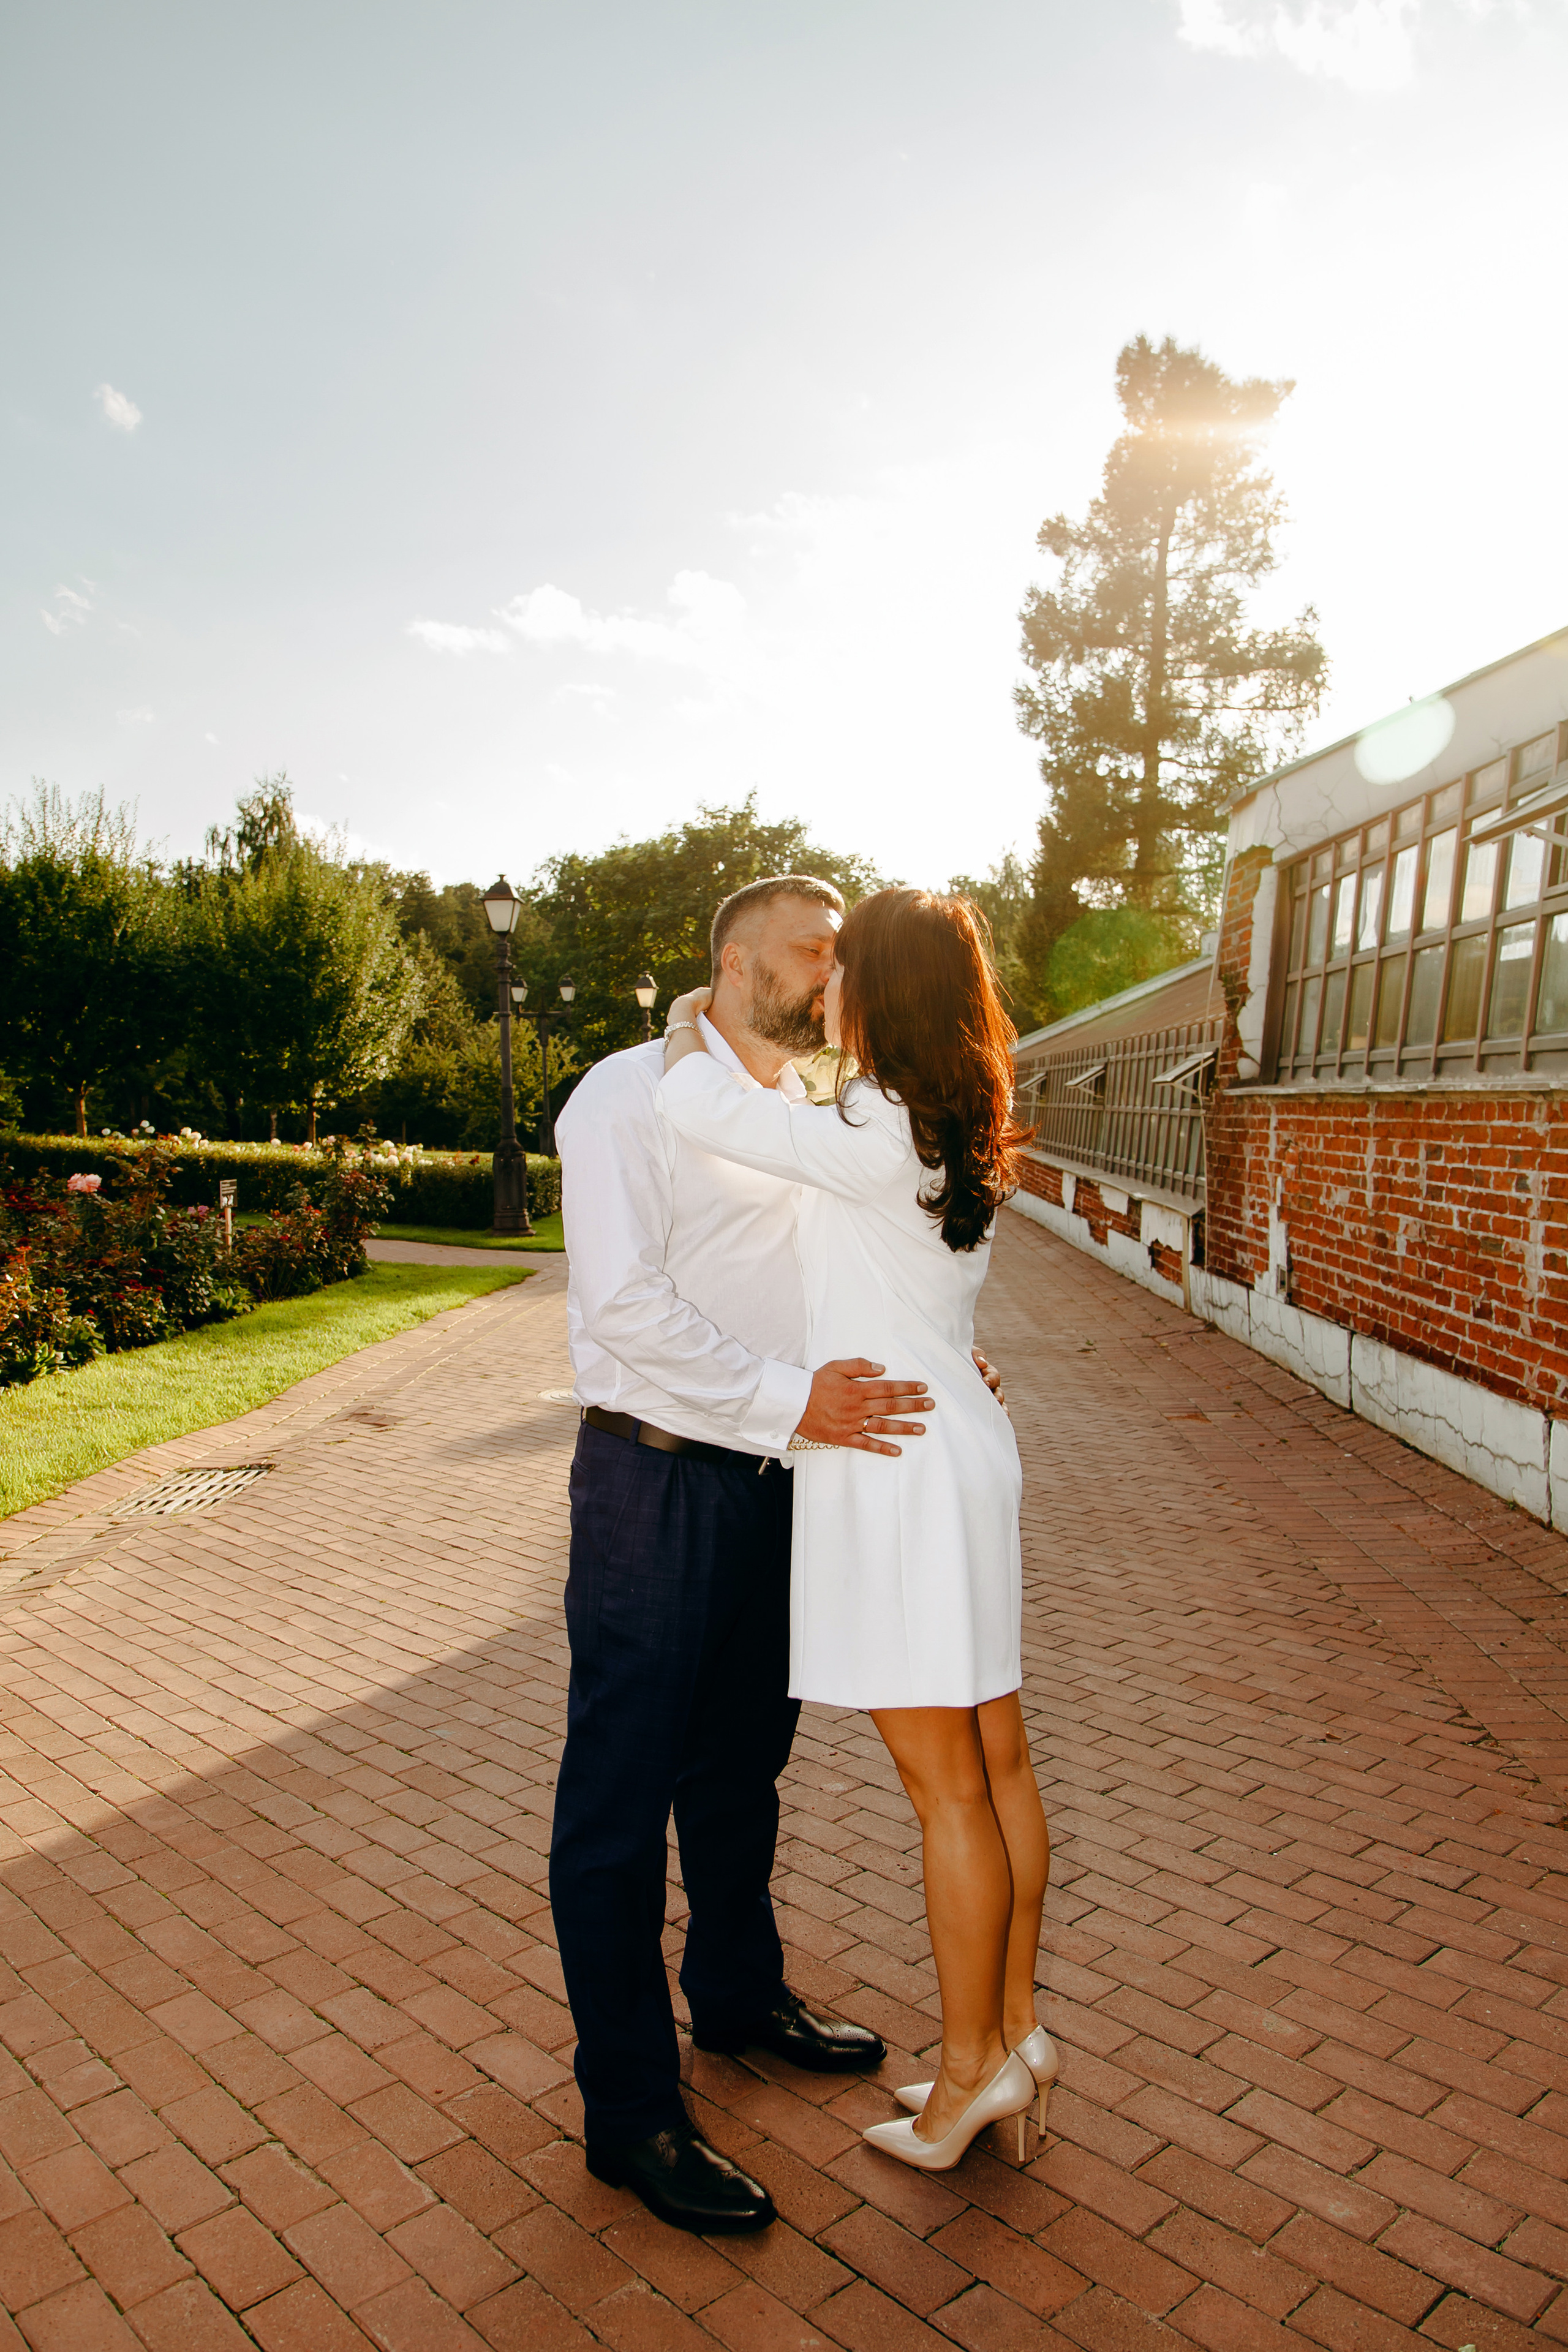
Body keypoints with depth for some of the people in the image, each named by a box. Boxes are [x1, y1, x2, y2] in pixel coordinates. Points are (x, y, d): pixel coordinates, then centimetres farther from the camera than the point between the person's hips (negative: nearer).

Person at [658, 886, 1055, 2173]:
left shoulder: (875, 1140, -20)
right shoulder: (956, 1137, 7)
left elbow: (696, 1104, -19)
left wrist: (686, 1023, 2)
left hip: (898, 1468, -9)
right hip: (966, 1449, 9)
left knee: (949, 1786, 5)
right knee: (997, 1765, 16)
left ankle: (973, 2062, 23)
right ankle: (1015, 2030, 32)